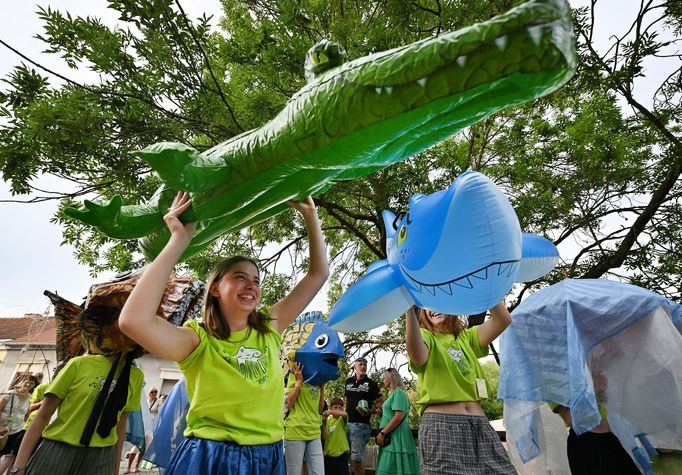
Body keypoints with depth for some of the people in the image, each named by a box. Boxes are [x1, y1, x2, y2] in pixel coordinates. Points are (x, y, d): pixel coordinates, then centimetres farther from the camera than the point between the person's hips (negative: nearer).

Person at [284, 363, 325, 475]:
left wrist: (322, 385, 7)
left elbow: (320, 409, 11)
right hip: (295, 432, -5)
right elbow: (289, 404, -8)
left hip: (314, 433, 5)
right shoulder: (295, 376, -2)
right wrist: (299, 381, -11)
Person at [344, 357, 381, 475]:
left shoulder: (371, 384, 0)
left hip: (361, 424, -5)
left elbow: (379, 403, -2)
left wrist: (369, 412, -17)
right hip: (347, 422, 5)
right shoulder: (348, 382, 12)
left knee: (356, 458, -4)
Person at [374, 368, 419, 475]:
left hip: (396, 435, -9)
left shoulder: (398, 392, -11)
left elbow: (399, 416, -21)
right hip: (391, 435, 9)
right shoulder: (394, 393, 18)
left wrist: (382, 433, -20)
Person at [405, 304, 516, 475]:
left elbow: (503, 320, -1)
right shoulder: (424, 336, 4)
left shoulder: (466, 336, 17)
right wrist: (409, 308, -32)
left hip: (479, 425, 4)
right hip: (441, 425, -4)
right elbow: (418, 357, -23)